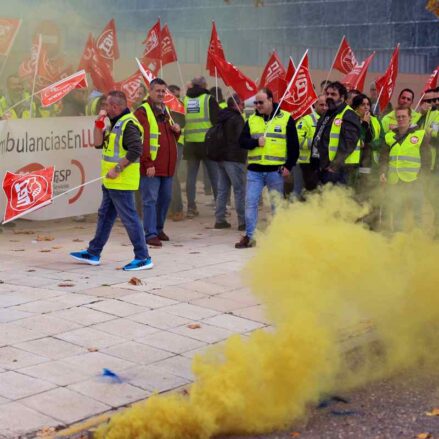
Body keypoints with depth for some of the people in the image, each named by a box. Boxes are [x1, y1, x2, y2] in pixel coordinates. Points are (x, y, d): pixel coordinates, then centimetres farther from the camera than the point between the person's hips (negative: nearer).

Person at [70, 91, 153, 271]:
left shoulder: (129, 124, -16)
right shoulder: (116, 124, 17)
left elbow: (135, 150, -25)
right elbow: (98, 143, 17)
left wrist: (117, 169, -24)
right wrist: (99, 123, 5)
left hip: (121, 182, -10)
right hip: (110, 182, 10)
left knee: (129, 218, -7)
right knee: (104, 216, 17)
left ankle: (143, 258, -2)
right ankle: (93, 253, 27)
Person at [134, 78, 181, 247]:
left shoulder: (165, 111, 18)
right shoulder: (142, 112, -7)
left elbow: (172, 137, 27)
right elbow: (141, 140, -14)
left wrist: (176, 130, 4)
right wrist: (147, 163, -20)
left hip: (167, 165, 8)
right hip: (151, 167, -8)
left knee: (165, 198, 14)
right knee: (150, 200, -5)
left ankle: (158, 228, 29)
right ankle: (150, 234, -2)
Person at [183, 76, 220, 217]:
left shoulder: (184, 100, 6)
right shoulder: (209, 99, -3)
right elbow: (217, 121, -4)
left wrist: (183, 142, 17)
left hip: (189, 143, 3)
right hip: (208, 143, -3)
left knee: (191, 176, 8)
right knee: (215, 175, 4)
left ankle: (191, 207, 8)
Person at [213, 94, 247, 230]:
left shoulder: (222, 118, 14)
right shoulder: (237, 118, -12)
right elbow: (241, 139, -17)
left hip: (221, 157, 8)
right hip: (234, 159, -8)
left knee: (222, 190, 12)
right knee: (240, 190, -5)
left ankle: (219, 219, 13)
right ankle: (243, 222, -4)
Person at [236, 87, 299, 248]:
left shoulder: (286, 119, 0)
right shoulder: (251, 120, 10)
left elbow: (293, 145, 0)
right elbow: (242, 141, 6)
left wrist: (289, 166, -7)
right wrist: (256, 142, -12)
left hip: (276, 170, -3)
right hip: (254, 170, 3)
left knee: (277, 205, 7)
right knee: (250, 202, -2)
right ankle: (249, 236, 4)